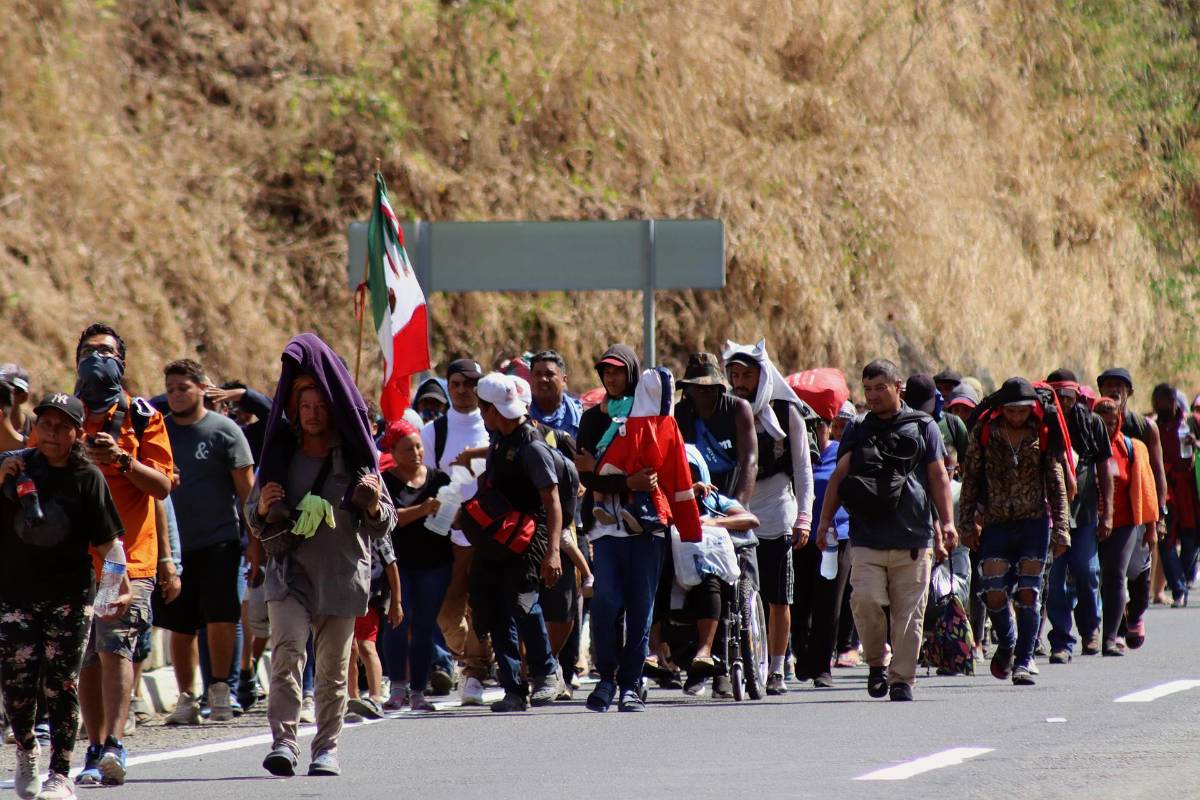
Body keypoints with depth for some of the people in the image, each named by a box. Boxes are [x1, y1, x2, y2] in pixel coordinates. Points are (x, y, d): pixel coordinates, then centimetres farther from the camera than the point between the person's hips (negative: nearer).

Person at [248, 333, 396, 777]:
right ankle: (283, 741, -24)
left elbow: (384, 524, 6)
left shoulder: (355, 457, 5)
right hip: (289, 570, 0)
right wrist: (262, 508, -9)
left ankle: (327, 748, 13)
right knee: (287, 650, -18)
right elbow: (254, 521, 14)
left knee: (333, 668, 4)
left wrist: (373, 507, -16)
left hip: (341, 574, 0)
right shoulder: (280, 454, 8)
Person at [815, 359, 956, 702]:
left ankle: (901, 679, 6)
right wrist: (825, 519, 1)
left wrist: (947, 522, -1)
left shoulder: (922, 427, 10)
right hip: (866, 540, 1)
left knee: (909, 613, -2)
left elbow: (938, 477, 8)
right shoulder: (857, 430, 15)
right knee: (866, 601, -14)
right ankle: (876, 661, 8)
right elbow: (839, 477, 13)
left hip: (913, 540, -1)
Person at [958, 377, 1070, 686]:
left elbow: (1056, 484, 5)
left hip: (1034, 523, 0)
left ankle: (1023, 660, 4)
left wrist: (1061, 529, 1)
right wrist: (969, 523, 1)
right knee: (994, 594, -7)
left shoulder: (1041, 435, 2)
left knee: (1028, 593, -5)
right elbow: (970, 478, 6)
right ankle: (1006, 645, 22)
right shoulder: (985, 432, 2)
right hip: (996, 524, 0)